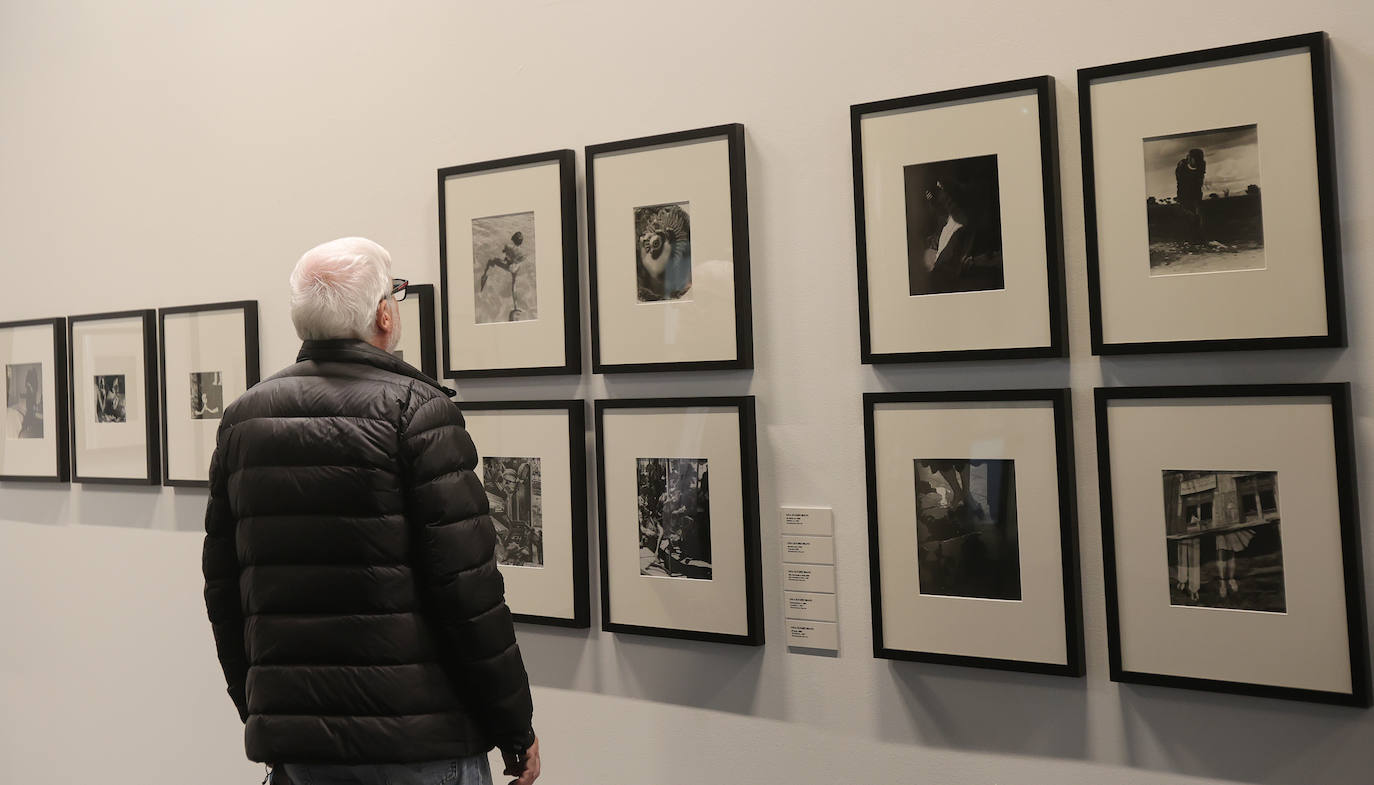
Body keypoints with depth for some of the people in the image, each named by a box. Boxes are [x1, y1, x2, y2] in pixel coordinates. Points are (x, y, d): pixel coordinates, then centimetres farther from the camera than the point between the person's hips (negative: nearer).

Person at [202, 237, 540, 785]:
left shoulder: (242, 418, 6)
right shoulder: (416, 410, -13)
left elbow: (223, 592, 10)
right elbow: (468, 589, -17)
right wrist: (515, 731, -6)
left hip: (288, 739, 6)